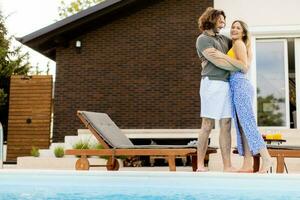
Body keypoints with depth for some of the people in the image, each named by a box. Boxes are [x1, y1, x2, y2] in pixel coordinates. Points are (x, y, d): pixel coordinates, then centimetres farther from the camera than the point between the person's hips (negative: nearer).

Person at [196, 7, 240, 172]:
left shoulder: (223, 39, 22)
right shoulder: (203, 39, -1)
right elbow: (218, 61, -11)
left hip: (226, 84, 7)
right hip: (212, 83, -7)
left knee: (226, 126, 2)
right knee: (207, 125, -5)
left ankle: (227, 166, 3)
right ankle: (200, 165, 3)